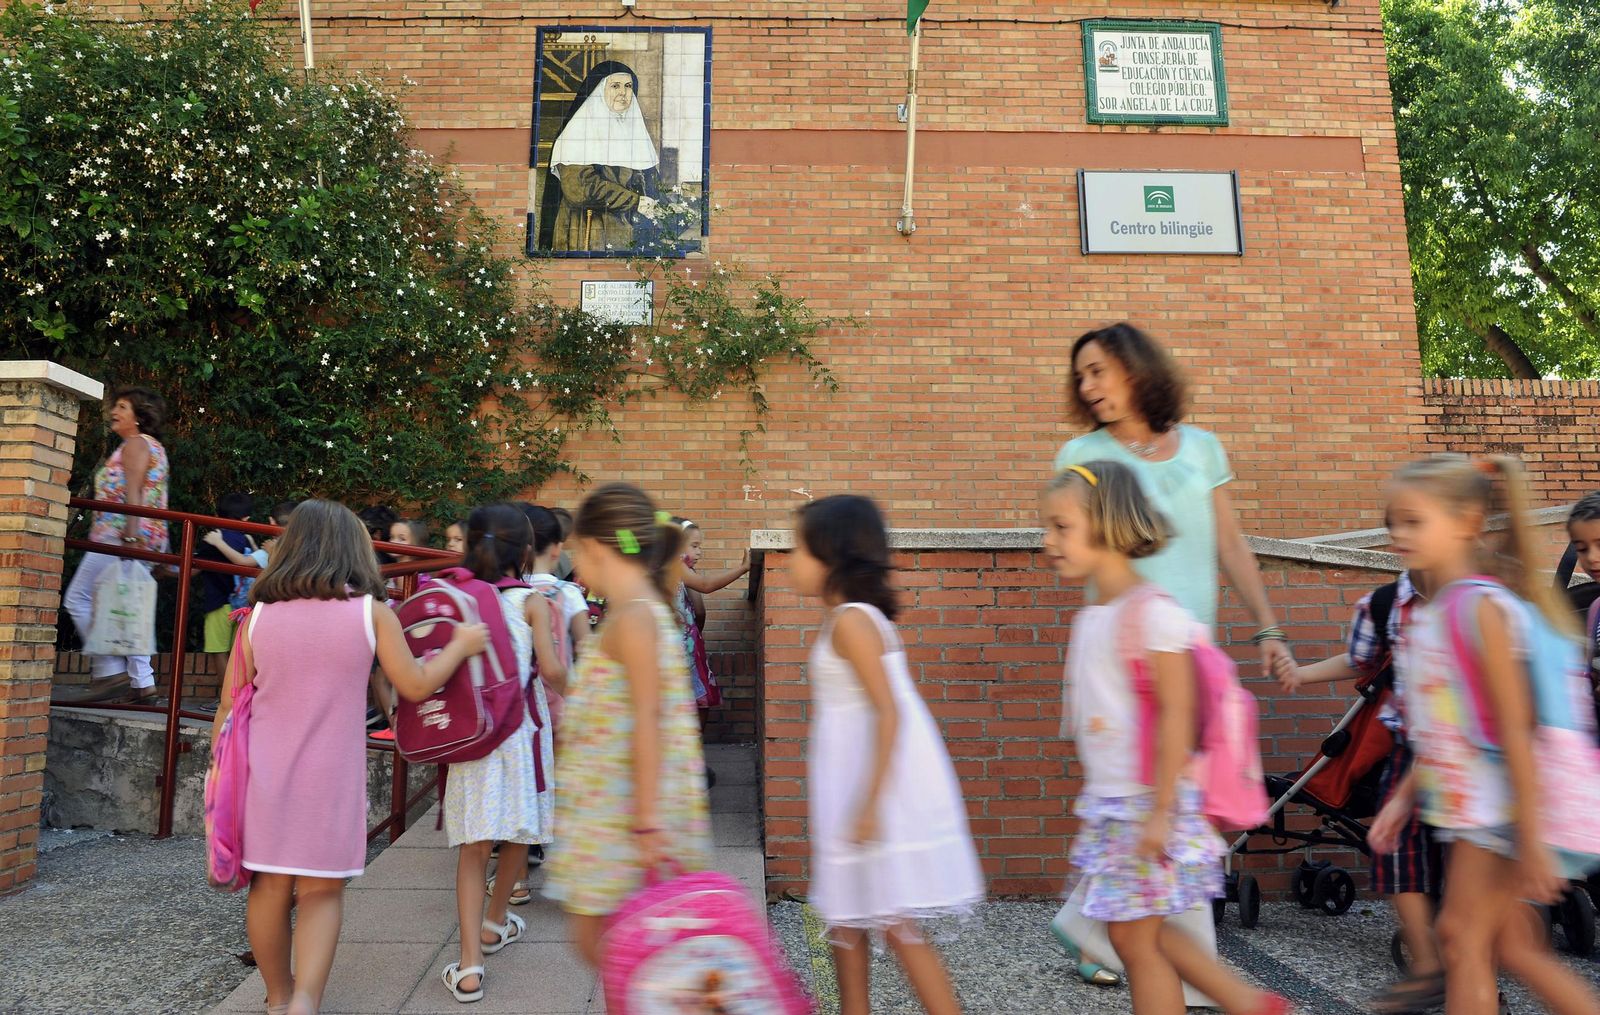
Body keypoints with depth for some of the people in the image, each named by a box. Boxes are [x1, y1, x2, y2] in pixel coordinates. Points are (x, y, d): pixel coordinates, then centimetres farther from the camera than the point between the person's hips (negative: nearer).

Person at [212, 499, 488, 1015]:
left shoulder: (259, 614, 1)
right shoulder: (370, 611, -6)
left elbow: (229, 705, 7)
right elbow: (416, 686, -1)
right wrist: (462, 644, 13)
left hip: (265, 775, 3)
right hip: (330, 779, -3)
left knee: (270, 888, 14)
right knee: (321, 892, 10)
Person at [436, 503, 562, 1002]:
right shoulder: (532, 601, -7)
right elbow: (551, 669, -16)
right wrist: (567, 689, 4)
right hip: (520, 730, -2)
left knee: (472, 846, 5)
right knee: (517, 833, 20)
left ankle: (469, 965, -1)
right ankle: (495, 922, 40)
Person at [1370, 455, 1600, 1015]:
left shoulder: (1481, 606, -18)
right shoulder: (1432, 611, 8)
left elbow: (1514, 728, -21)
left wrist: (1530, 836, -20)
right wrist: (1403, 797, 15)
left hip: (1497, 807, -8)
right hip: (1463, 805, 8)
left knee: (1461, 936, 2)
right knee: (1508, 943, 15)